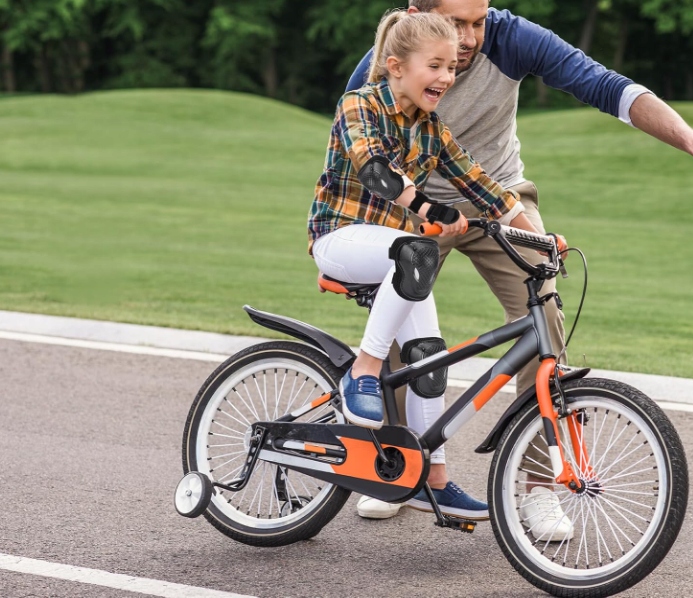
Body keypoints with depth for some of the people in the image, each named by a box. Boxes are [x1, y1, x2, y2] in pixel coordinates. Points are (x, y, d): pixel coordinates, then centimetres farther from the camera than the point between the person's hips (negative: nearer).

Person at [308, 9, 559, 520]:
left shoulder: (431, 129, 7)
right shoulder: (359, 106, -12)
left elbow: (477, 183, 12)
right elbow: (372, 166, -30)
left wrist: (539, 238, 9)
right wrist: (431, 210, -40)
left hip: (393, 244, 6)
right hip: (341, 236, -6)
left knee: (429, 356, -4)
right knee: (418, 253, -37)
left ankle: (433, 478, 5)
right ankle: (364, 371, -28)